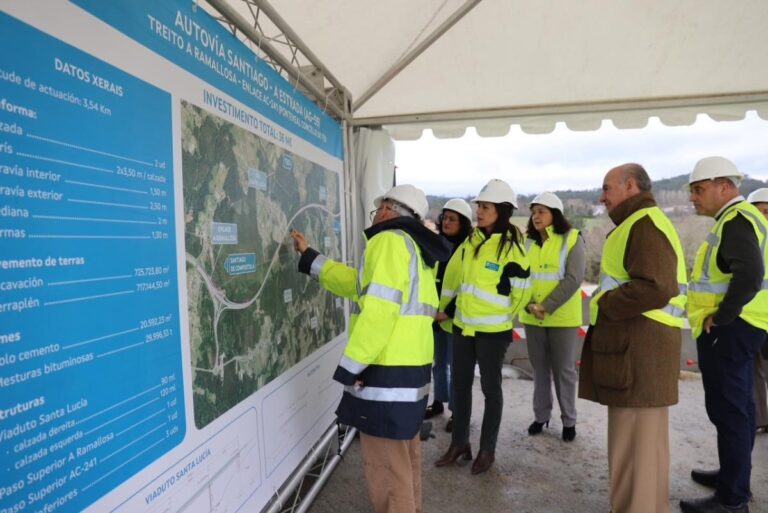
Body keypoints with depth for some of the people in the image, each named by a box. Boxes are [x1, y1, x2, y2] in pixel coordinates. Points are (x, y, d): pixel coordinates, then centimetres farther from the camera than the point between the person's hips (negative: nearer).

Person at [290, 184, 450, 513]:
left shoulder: (389, 240, -10)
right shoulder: (415, 246, 19)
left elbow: (379, 309, -22)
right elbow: (357, 284, 22)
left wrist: (351, 366, -17)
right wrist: (308, 257, 26)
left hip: (388, 371, -10)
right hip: (410, 366, 10)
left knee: (385, 463, 1)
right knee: (404, 453, 21)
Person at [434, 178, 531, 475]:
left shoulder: (512, 247, -14)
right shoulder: (471, 240, 4)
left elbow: (521, 293, -8)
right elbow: (454, 275, 13)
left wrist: (500, 318, 5)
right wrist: (445, 306, 20)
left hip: (492, 330, -6)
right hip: (462, 325, 6)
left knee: (490, 388, 9)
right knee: (460, 385, 14)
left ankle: (487, 450, 26)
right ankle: (459, 443, 30)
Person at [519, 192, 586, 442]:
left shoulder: (572, 239, -6)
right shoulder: (527, 242, 6)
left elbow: (573, 279, -14)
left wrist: (547, 306, -18)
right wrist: (529, 304, -14)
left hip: (563, 317, -4)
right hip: (531, 317, 4)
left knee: (564, 370, 7)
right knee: (540, 369, 13)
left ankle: (569, 420, 23)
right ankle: (541, 415, 27)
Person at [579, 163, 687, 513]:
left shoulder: (645, 223, -13)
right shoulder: (638, 224, 22)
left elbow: (656, 287, -25)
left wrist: (604, 305, -14)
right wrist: (608, 303, 10)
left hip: (639, 341, -11)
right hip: (634, 339, 11)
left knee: (633, 440, -3)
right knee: (644, 436, 19)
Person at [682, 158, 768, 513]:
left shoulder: (736, 221, -16)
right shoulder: (739, 218, 16)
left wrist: (720, 317, -21)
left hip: (728, 329, -11)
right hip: (735, 327, 11)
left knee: (728, 408, -3)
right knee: (737, 406, 19)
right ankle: (734, 476, 34)